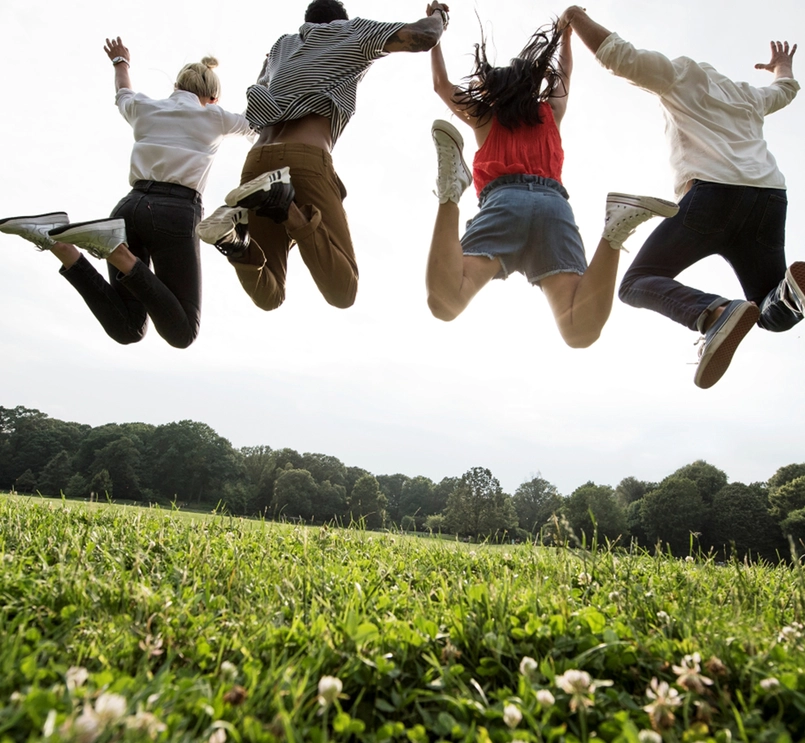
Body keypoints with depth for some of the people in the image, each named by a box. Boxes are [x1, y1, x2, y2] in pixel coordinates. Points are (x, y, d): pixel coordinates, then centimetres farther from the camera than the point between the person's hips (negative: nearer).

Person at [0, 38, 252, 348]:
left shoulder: (145, 107, 22)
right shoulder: (214, 117, 14)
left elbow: (123, 94, 48)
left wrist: (121, 63, 70)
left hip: (130, 207, 5)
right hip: (176, 212, -5)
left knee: (127, 330, 1)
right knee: (182, 333, -7)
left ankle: (60, 242, -19)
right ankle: (116, 250, -28)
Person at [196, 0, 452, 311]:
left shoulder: (282, 44, 35)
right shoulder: (350, 30, 23)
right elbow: (422, 37, 11)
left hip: (256, 162, 5)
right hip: (305, 160, -5)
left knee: (267, 296, 10)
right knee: (343, 292, -8)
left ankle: (236, 236, -21)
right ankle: (286, 207, -29)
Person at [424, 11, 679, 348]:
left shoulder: (485, 116, 31)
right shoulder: (550, 112, 36)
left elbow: (441, 83, 46)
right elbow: (563, 75, 59)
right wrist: (564, 33, 71)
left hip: (504, 202, -2)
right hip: (554, 205, 2)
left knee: (444, 302, -25)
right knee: (581, 331, -17)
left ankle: (450, 192, -39)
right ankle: (615, 231, -35)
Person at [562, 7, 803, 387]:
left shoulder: (682, 72, 18)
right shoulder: (748, 95, 36)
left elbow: (617, 54, 8)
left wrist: (577, 17, 23)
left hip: (712, 193, -5)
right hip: (770, 200, 6)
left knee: (636, 283, 3)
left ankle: (716, 312, -29)